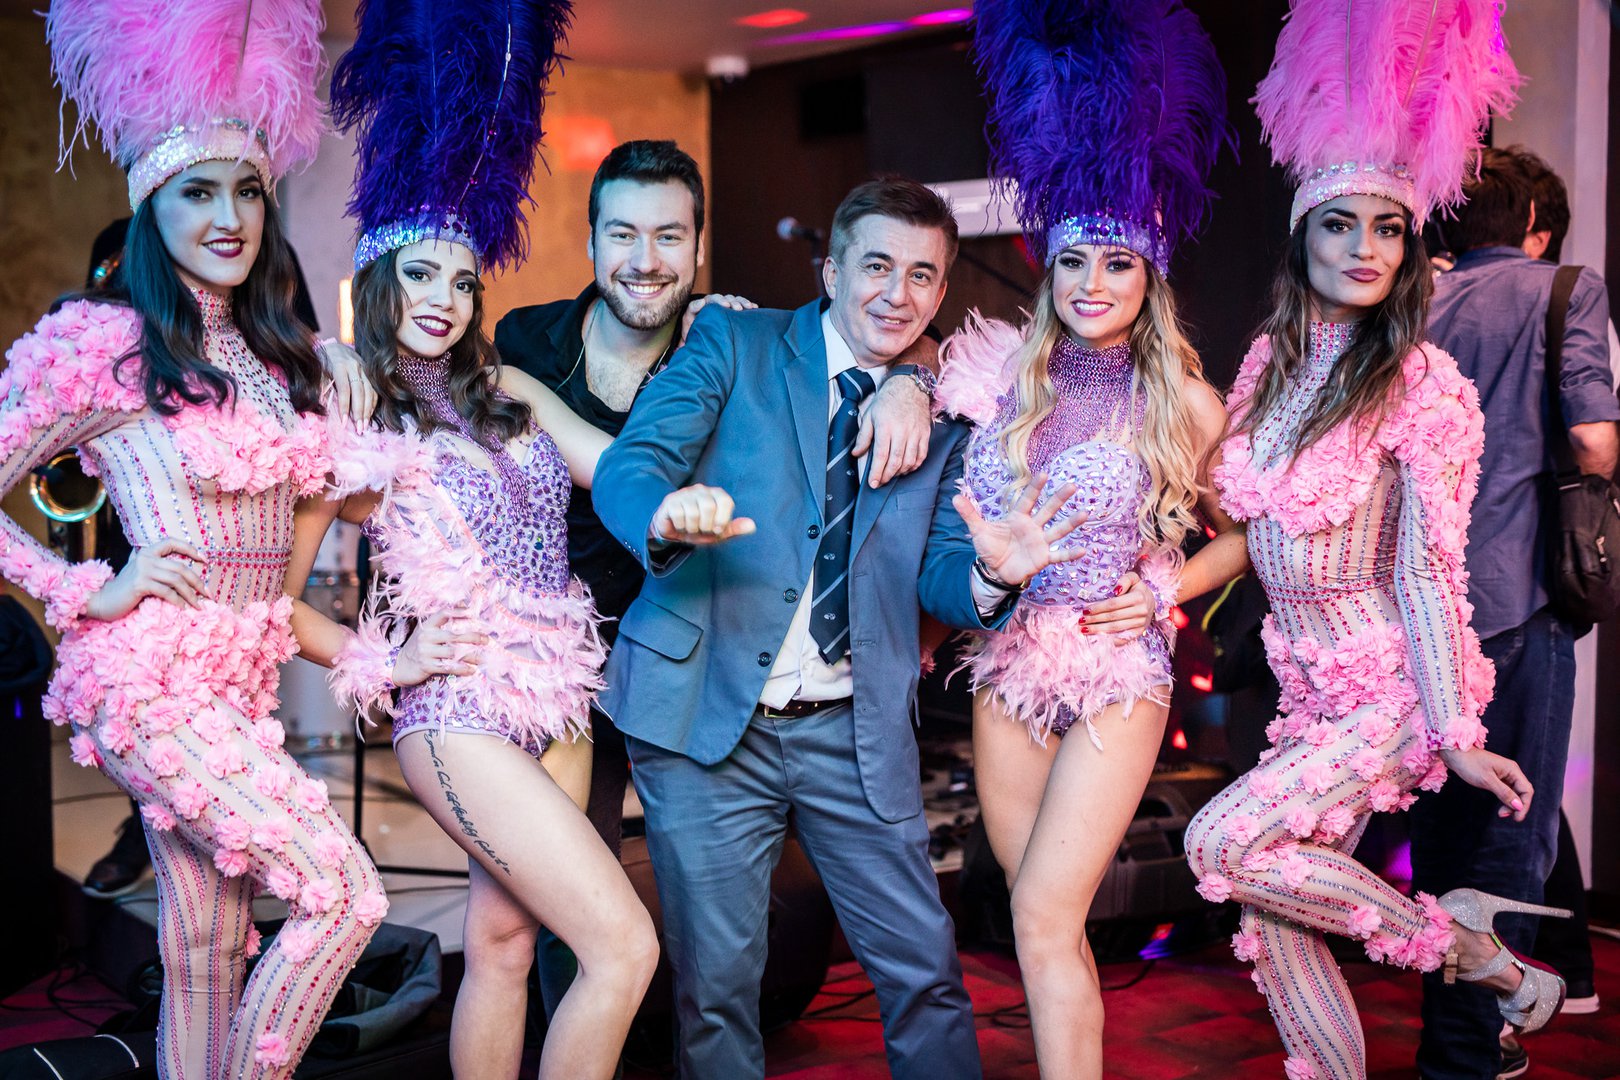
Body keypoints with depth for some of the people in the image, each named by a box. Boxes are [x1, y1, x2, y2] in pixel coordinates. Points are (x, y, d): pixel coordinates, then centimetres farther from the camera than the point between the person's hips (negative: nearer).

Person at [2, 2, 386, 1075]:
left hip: (244, 680, 7)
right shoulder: (101, 343, -10)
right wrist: (91, 589, -10)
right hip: (156, 677, -7)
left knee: (209, 948, 13)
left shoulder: (275, 354, 11)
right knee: (345, 892, -12)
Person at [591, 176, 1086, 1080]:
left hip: (857, 731, 3)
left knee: (925, 968, 5)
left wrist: (990, 574, -18)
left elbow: (938, 574, 6)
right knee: (716, 981, 4)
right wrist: (669, 515, -32)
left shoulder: (943, 416, 12)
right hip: (706, 712, -2)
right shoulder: (734, 343, 3)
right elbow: (629, 463, -8)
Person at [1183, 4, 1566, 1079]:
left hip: (1394, 688, -6)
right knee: (1274, 927, 3)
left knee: (1220, 842, -16)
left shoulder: (1419, 384, -14)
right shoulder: (1271, 359, 3)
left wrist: (1458, 731, -14)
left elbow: (1426, 569, -14)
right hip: (1311, 685, 6)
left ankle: (1467, 946, 0)